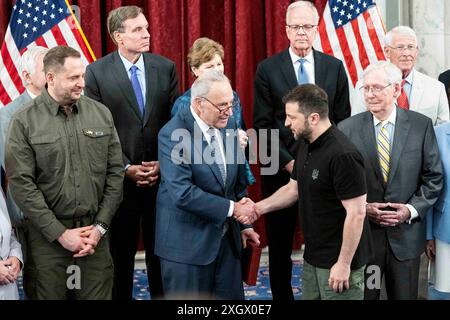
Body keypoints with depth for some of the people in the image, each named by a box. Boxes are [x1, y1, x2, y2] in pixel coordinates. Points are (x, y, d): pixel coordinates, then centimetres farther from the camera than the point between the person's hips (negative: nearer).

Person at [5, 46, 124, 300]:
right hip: (47, 235, -2)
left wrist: (100, 226, -2)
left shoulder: (101, 113, 5)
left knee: (98, 295, 5)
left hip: (94, 231, 2)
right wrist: (59, 233, -11)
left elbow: (115, 172, 5)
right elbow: (21, 184, -9)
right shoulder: (24, 121, -5)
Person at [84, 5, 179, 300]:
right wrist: (126, 168, -11)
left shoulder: (166, 68, 2)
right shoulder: (97, 72, -5)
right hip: (120, 177, -2)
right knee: (121, 250, 9)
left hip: (162, 174, 2)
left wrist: (164, 163, -6)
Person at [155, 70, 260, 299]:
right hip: (187, 243, -6)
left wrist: (244, 224, 14)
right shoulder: (173, 134, -17)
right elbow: (182, 193, -25)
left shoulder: (228, 126, 4)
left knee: (232, 296, 12)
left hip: (227, 238, 6)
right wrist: (232, 209, -20)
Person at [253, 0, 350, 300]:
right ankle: (282, 296, 20)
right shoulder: (268, 69, 0)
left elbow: (342, 120, 6)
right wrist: (288, 162, -11)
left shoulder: (334, 67, 5)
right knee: (280, 245, 8)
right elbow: (262, 125, -3)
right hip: (281, 170, -1)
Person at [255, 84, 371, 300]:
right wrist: (259, 208, 4)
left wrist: (344, 264, -20)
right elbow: (293, 188, 17)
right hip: (312, 257, 9)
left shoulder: (342, 155, -23)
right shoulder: (306, 146, 6)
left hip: (338, 261, -9)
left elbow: (356, 214, -23)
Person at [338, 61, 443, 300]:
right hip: (361, 233, 0)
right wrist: (362, 208, -11)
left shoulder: (421, 125, -1)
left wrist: (412, 209, -11)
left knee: (405, 295, 11)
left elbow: (434, 177, 1)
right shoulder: (347, 128, -2)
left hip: (406, 234, 0)